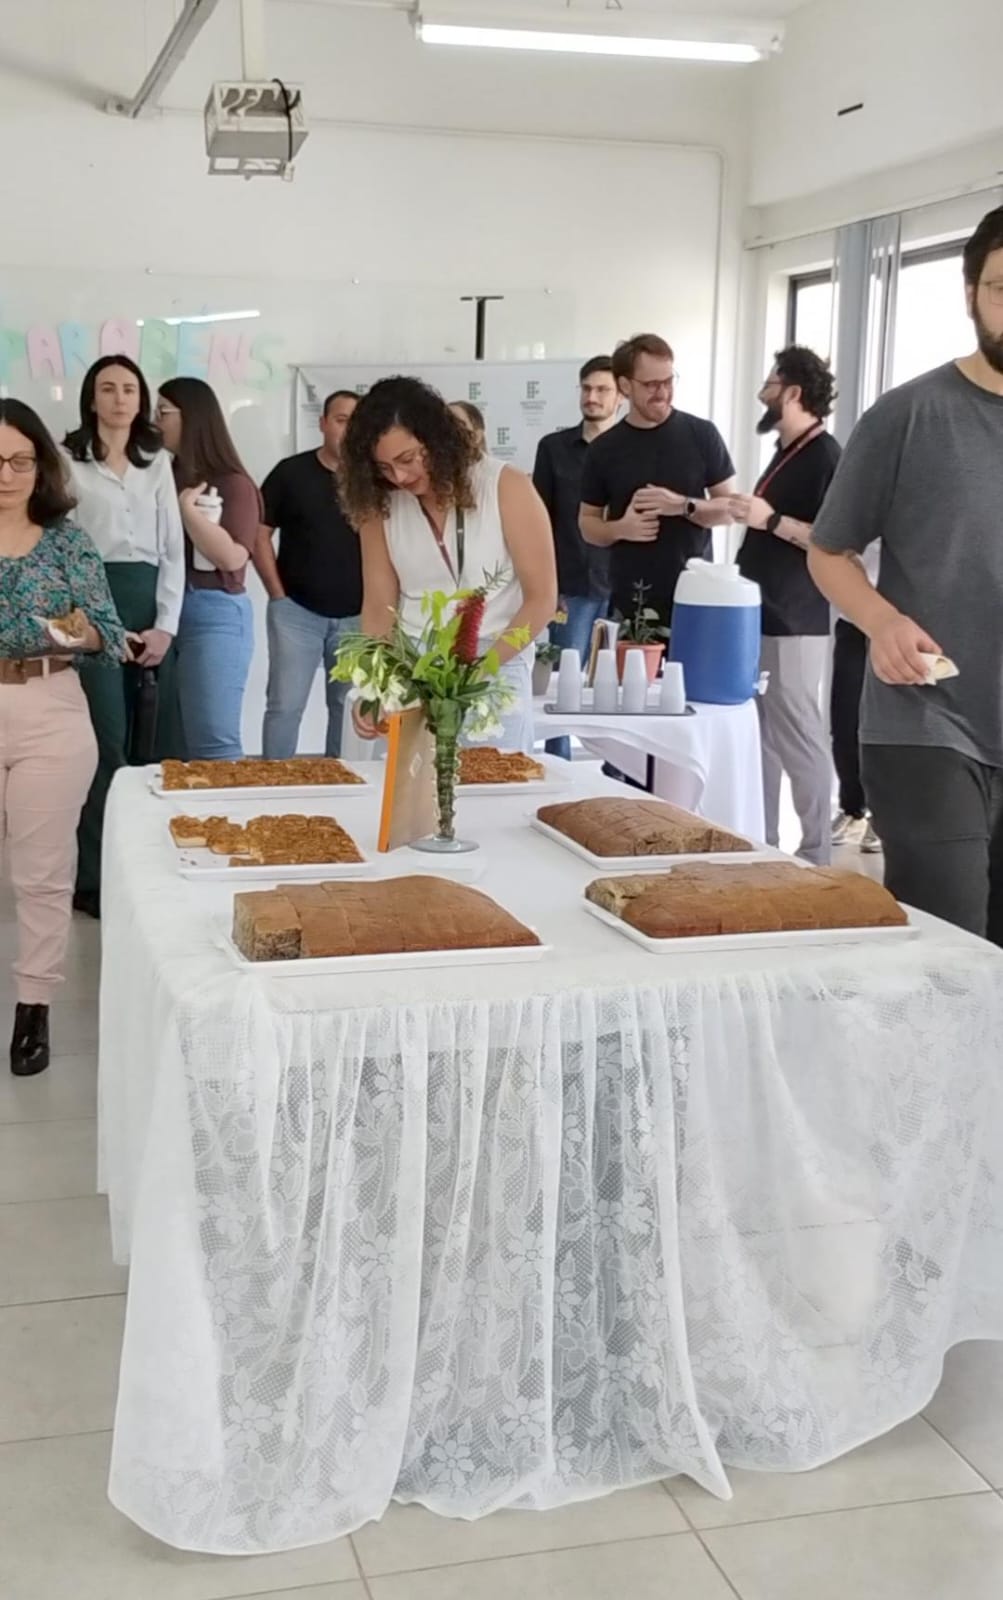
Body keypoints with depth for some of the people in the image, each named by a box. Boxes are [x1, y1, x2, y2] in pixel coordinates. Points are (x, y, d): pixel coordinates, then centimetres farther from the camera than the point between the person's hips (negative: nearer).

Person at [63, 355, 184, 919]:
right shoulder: (68, 460, 3)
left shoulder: (158, 461, 16)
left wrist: (167, 624, 0)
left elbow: (173, 546, 11)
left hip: (151, 601, 4)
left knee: (158, 739, 3)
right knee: (108, 741, -9)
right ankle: (96, 878, -3)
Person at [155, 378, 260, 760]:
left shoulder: (233, 484, -3)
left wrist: (187, 508, -12)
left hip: (214, 616, -6)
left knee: (214, 743, -6)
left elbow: (232, 556, -15)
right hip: (164, 612, 6)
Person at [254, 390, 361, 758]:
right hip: (297, 610, -2)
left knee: (348, 707, 9)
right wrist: (277, 594, -4)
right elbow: (259, 535, 1)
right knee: (285, 705, -3)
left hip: (356, 615, 2)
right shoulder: (291, 472, -1)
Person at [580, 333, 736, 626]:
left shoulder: (701, 435, 1)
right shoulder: (604, 449, 5)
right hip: (630, 603, 1)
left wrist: (684, 506, -15)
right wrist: (620, 528, -10)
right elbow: (588, 524, 11)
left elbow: (729, 507, 4)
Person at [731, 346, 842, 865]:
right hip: (762, 618, 10)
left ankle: (816, 856, 1)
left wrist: (771, 520, -24)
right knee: (760, 738, 12)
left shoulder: (825, 456, -12)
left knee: (799, 740, -6)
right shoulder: (787, 452, 17)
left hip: (794, 625, -10)